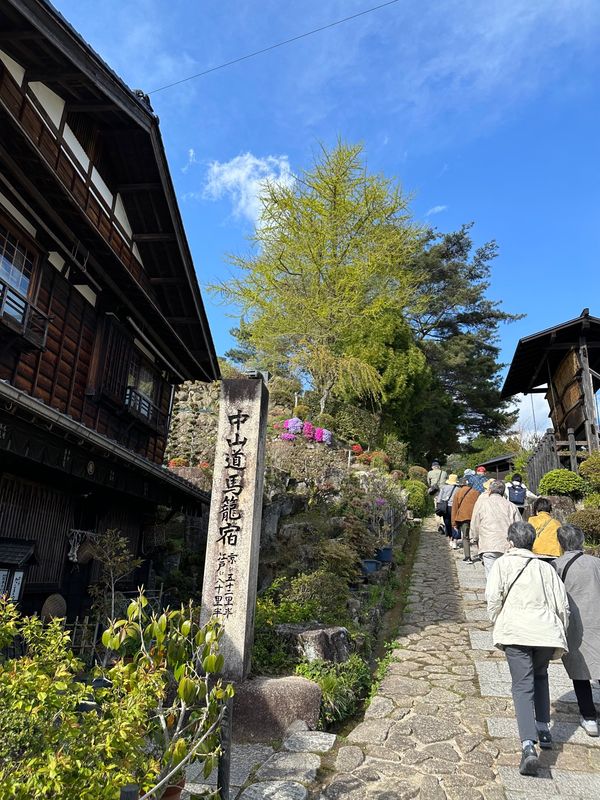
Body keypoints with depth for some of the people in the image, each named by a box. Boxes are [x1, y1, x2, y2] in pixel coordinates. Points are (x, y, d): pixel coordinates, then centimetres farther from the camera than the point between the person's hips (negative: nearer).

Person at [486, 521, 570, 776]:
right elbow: (563, 605, 11)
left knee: (523, 685, -1)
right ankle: (543, 729, 30)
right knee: (540, 676, 28)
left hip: (515, 631, -3)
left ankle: (528, 745, -15)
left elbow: (493, 597, -8)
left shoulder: (503, 564, 5)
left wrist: (497, 624, 8)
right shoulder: (546, 567, 14)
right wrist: (560, 638, 20)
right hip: (547, 631, 4)